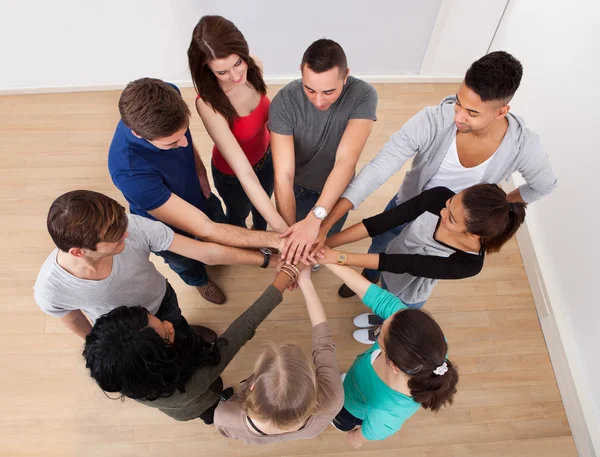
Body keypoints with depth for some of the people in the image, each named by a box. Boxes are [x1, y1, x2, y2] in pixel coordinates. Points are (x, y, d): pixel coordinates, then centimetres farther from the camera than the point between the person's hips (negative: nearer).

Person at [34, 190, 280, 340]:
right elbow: (74, 319, -16)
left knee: (178, 328, 36)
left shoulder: (135, 226, -43)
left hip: (162, 299, 1)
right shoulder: (50, 290, -40)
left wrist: (269, 261, -30)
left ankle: (187, 335, 73)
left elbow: (206, 253, -35)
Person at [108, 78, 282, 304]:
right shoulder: (131, 172, -47)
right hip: (167, 227, -4)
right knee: (185, 261, 29)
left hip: (197, 193, 4)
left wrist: (200, 171, -14)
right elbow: (205, 230, -43)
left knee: (220, 223, 33)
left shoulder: (168, 98, -30)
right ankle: (199, 280, 65)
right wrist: (275, 240, -42)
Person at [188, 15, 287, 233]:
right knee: (239, 215, 27)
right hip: (233, 173, -4)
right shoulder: (209, 104, -40)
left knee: (262, 207, 32)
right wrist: (282, 229, -48)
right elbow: (244, 173, -44)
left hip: (266, 156, 5)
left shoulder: (254, 66, -24)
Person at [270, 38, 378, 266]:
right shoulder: (283, 102, -32)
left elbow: (345, 161, -42)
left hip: (338, 188, 2)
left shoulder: (363, 95, -31)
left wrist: (315, 217, -54)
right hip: (298, 186, -1)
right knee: (296, 244, 20)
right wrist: (290, 233, -45)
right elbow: (283, 176, -37)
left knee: (327, 237, 27)